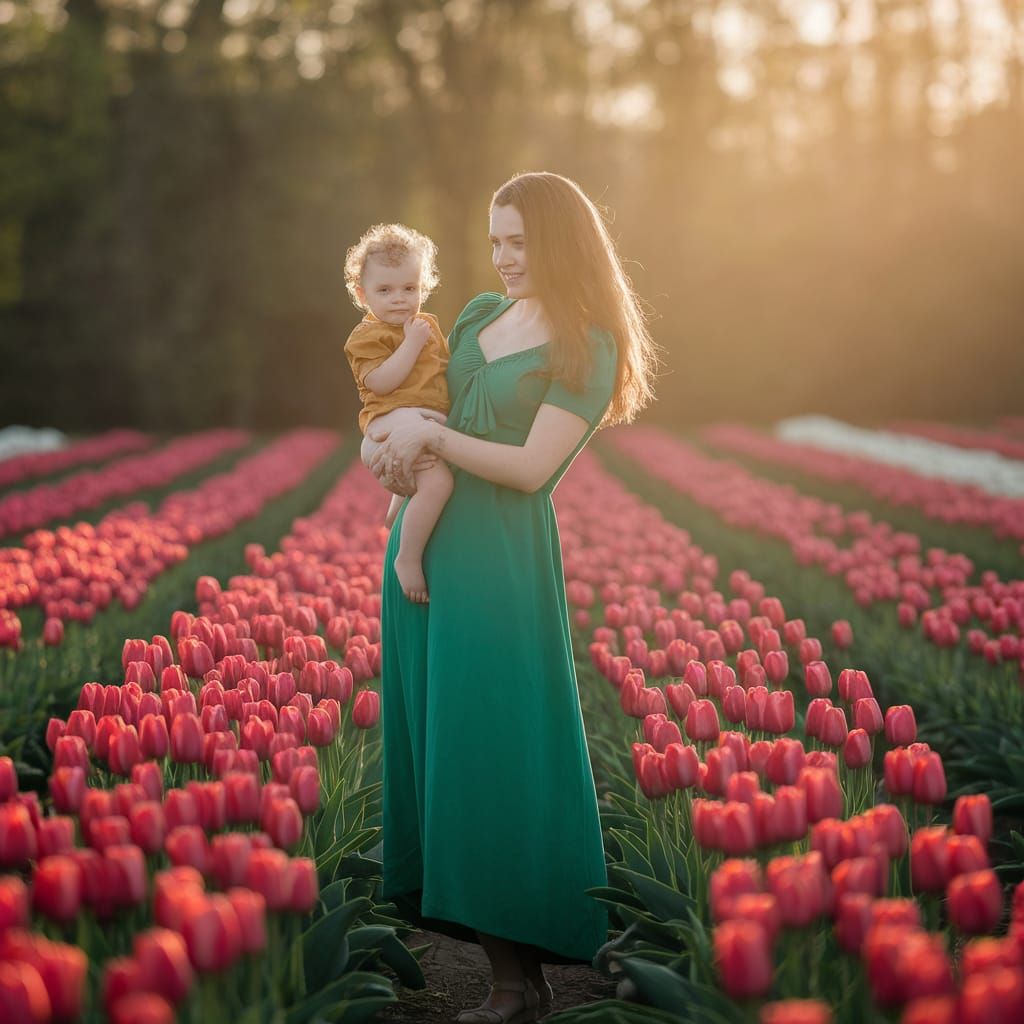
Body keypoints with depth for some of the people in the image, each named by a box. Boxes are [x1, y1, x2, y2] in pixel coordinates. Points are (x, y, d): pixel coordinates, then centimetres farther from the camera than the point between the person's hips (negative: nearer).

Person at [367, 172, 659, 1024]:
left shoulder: (588, 348, -7)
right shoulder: (482, 312, 13)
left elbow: (530, 467, -14)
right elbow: (416, 398, 20)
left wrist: (432, 437, -11)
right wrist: (398, 445, -1)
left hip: (499, 557, -8)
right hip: (425, 541, 8)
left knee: (491, 746, -5)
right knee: (432, 730, 11)